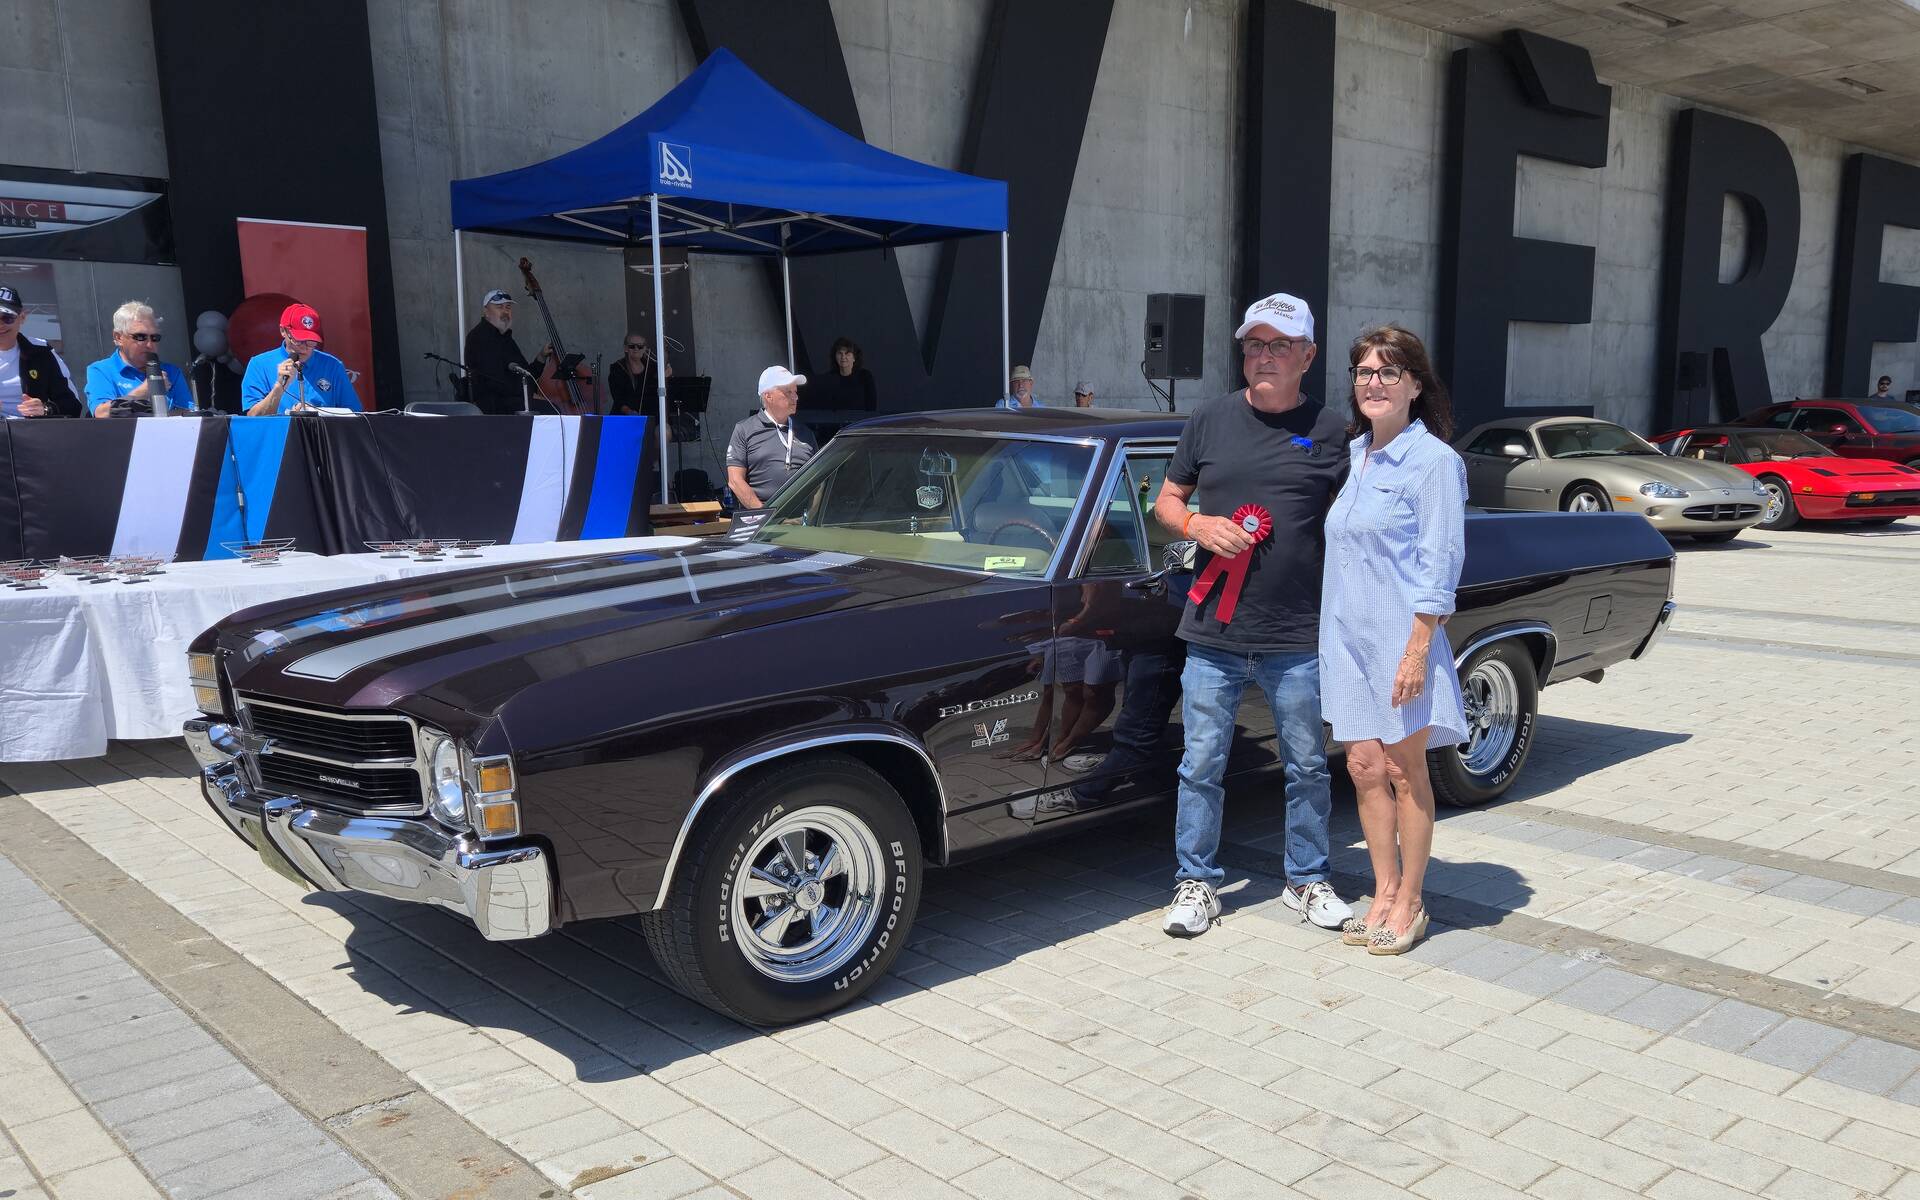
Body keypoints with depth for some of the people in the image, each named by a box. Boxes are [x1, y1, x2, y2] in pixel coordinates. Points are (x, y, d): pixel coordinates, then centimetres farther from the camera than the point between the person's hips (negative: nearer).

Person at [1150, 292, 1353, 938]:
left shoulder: (1328, 430, 2)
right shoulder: (1211, 419, 5)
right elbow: (1166, 501, 12)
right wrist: (1201, 526, -10)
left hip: (1297, 640, 0)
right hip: (1212, 635, 1)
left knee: (1308, 767, 12)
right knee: (1201, 767, 6)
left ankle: (1307, 880, 29)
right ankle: (1196, 884, 21)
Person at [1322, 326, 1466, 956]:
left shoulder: (1434, 461, -8)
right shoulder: (1354, 454, 12)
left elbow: (1440, 563, -12)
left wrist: (1418, 649, -17)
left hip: (1400, 637, -6)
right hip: (1345, 633, 6)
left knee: (1404, 771, 3)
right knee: (1364, 768, 9)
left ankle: (1409, 904, 15)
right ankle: (1384, 893, 21)